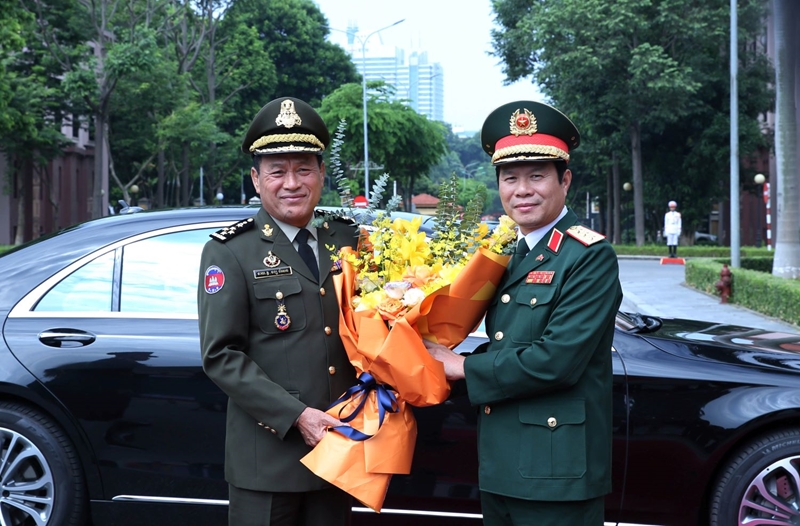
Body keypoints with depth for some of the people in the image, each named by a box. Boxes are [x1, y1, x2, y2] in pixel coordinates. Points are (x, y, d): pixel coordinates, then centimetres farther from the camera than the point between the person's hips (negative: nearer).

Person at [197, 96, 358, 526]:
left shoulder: (346, 240, 8)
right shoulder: (229, 253, -5)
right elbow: (220, 355, -11)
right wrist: (297, 416, -17)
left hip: (336, 445, 4)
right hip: (268, 455, -4)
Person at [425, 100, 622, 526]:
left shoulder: (590, 257, -13)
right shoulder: (508, 255, 12)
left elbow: (557, 359, -22)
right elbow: (504, 346, 11)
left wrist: (464, 368, -13)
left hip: (555, 475, -7)